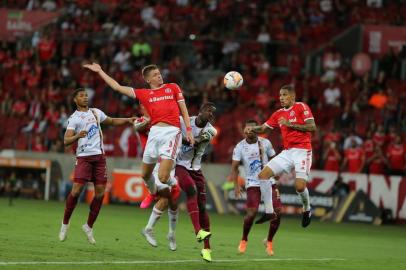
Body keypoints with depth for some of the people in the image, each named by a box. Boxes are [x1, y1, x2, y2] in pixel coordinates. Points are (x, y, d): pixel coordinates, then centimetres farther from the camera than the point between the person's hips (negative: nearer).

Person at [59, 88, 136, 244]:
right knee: (77, 189, -13)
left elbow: (112, 121, 32)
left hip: (99, 156, 5)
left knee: (100, 192, -1)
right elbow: (66, 140, -11)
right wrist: (77, 136, -30)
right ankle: (65, 223, 4)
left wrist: (128, 120, 16)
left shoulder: (96, 112, 16)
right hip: (84, 157, -5)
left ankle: (89, 226, 12)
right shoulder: (74, 118, -1)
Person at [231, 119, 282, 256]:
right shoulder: (240, 147, -3)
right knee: (252, 213, -18)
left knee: (277, 212, -7)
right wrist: (236, 185, -12)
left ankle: (269, 242, 13)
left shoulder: (265, 143, 3)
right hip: (253, 183, -3)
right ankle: (244, 240, 7)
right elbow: (234, 167, -2)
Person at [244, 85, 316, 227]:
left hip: (302, 151, -7)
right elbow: (263, 128, 17)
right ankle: (269, 211, 2)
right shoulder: (279, 114, 15)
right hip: (287, 152, 7)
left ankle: (307, 210, 13)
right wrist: (252, 128, -4)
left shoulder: (301, 107, -4)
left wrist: (290, 124, -16)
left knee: (300, 186, -19)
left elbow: (312, 127, -13)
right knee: (263, 175, -4)